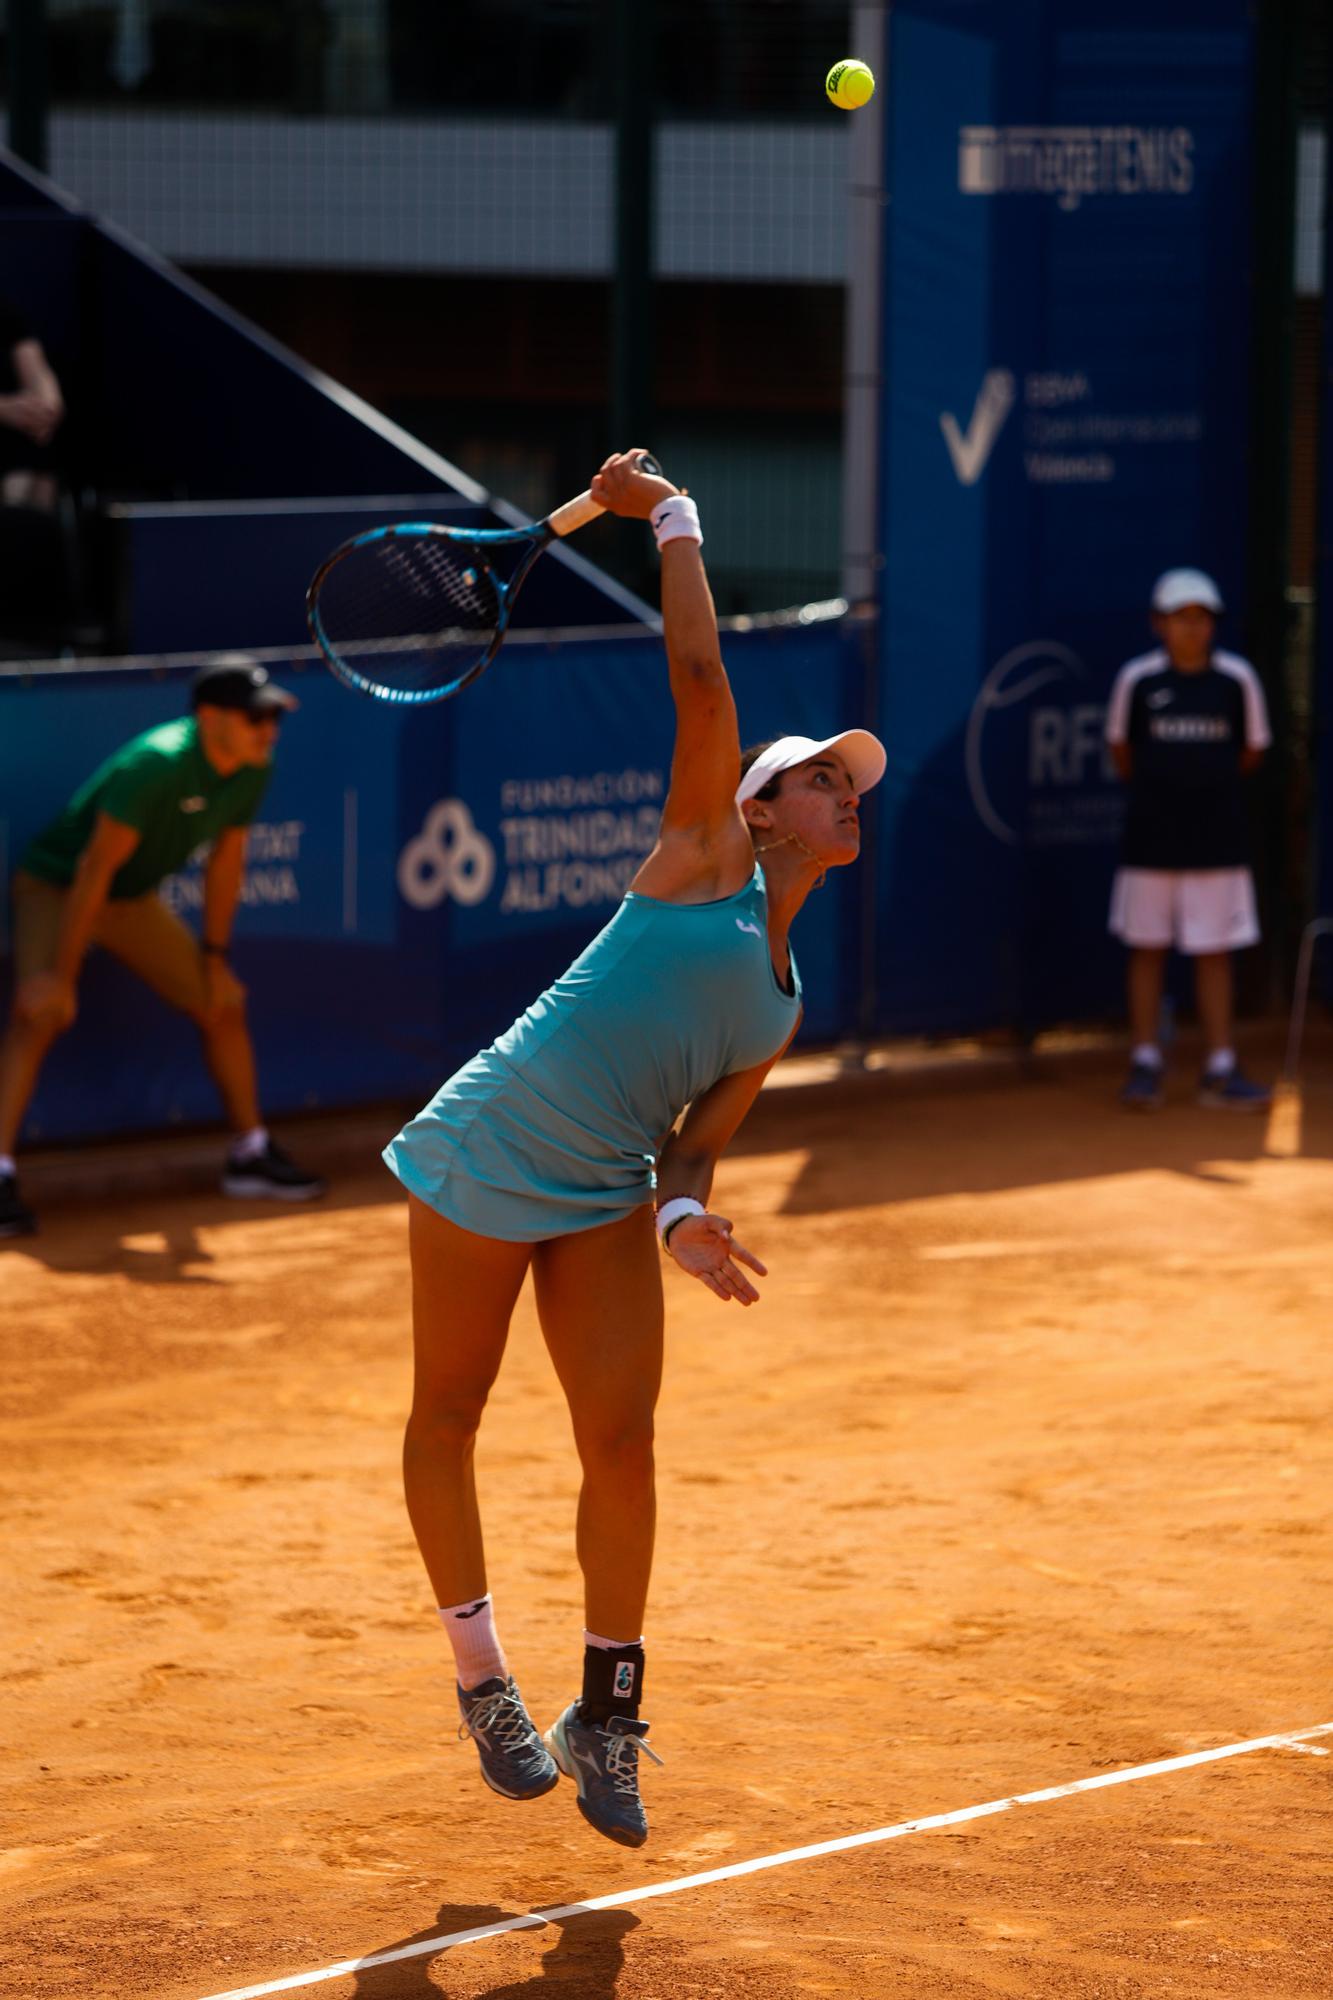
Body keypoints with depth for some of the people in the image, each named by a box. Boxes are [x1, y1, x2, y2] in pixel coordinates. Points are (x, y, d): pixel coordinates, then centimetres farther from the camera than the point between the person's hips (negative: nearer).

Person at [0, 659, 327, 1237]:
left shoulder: (253, 770, -11)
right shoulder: (158, 765, -34)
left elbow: (225, 860, 5)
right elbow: (95, 869, -31)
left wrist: (214, 957, 10)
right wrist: (61, 975, -29)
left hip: (133, 901, 8)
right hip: (55, 887, -8)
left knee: (224, 1004, 7)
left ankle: (250, 1156, 21)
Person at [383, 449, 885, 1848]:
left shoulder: (778, 1006, 15)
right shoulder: (710, 855, -2)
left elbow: (695, 1137, 11)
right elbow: (700, 679, -10)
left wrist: (684, 1213, -10)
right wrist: (674, 526, -3)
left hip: (605, 1199, 5)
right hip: (486, 1158, -5)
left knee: (621, 1437, -5)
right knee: (447, 1418, 4)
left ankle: (604, 1718, 5)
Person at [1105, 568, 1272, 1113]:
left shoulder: (1237, 679, 0)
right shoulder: (1137, 679, -2)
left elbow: (1252, 751, 10)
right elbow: (1120, 746, 10)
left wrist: (1207, 785, 10)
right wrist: (1156, 791, 10)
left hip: (1217, 840, 0)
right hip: (1151, 841, 0)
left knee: (1215, 954, 3)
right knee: (1147, 949, 5)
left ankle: (1219, 1071, 7)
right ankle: (1145, 1064, 12)